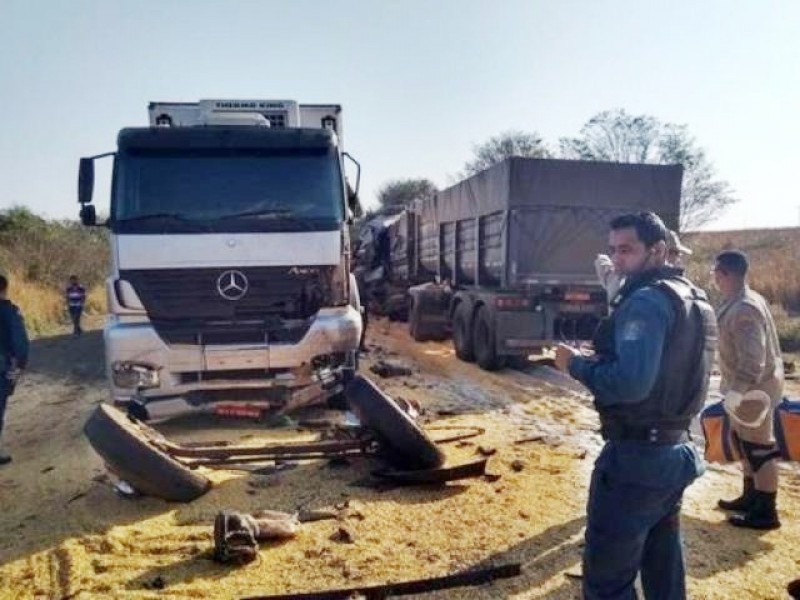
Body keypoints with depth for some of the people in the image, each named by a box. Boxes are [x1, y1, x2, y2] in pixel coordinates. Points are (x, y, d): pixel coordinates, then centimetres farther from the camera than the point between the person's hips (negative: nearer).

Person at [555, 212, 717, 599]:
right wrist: (603, 358, 11)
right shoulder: (695, 299, 12)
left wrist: (577, 364, -14)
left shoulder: (646, 300, -18)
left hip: (637, 457, -10)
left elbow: (630, 383, -30)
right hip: (676, 451, 10)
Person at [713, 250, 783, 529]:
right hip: (748, 385, 10)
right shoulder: (736, 302, 7)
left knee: (759, 447, -1)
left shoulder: (744, 309, -25)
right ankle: (750, 497, 33)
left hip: (755, 387, -10)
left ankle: (766, 512, 10)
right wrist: (732, 386, 21)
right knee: (745, 442, 19)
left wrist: (736, 392, -28)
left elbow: (752, 360, -29)